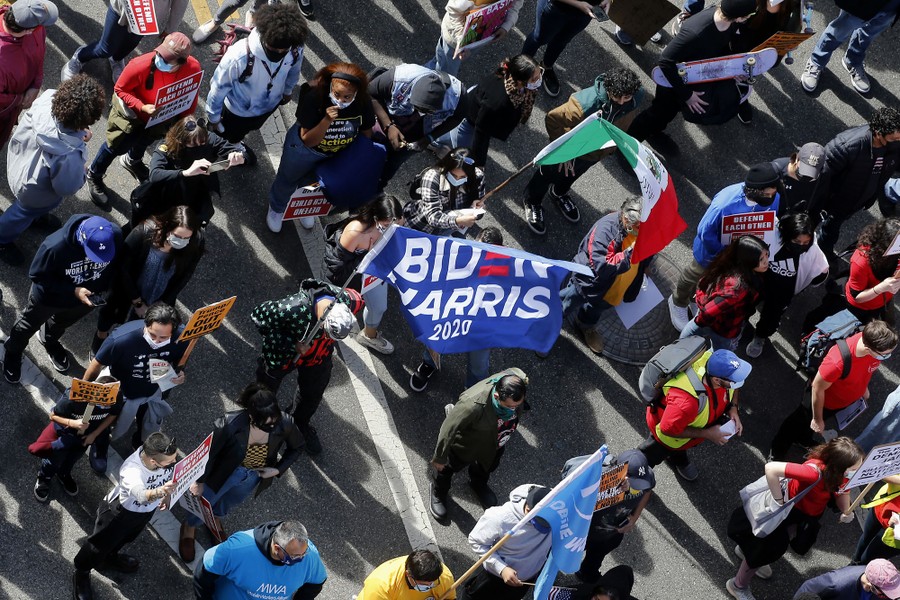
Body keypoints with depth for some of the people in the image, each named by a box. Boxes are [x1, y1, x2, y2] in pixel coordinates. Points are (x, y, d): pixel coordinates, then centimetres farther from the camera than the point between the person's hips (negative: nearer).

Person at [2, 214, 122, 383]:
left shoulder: (116, 237, -33)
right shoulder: (56, 246, -44)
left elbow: (115, 266, -10)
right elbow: (38, 275, -27)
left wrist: (104, 286, -23)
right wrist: (73, 291, -34)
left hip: (87, 295, 3)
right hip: (49, 297, -3)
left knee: (62, 323, 35)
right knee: (29, 324, 28)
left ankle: (50, 341, 68)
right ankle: (13, 350, 58)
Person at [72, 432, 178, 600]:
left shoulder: (167, 456, -31)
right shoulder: (131, 471, -49)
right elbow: (142, 495, -68)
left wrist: (167, 494, -6)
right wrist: (159, 492, -87)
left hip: (147, 510, 6)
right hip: (121, 511, -6)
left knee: (127, 537, 33)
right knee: (101, 543, 18)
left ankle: (111, 556, 65)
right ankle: (81, 573, 47)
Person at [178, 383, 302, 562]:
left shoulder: (284, 423, -33)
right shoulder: (231, 423, -40)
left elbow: (297, 447, -9)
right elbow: (209, 451, -21)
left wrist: (278, 469, -19)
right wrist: (199, 481, -10)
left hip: (255, 477, 3)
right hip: (226, 472, -3)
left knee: (229, 504, 32)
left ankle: (215, 520, 67)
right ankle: (189, 529, 57)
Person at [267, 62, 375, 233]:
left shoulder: (363, 103, -32)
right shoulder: (314, 98, -41)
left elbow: (366, 132, -11)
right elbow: (308, 141, -35)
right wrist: (327, 120, -50)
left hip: (337, 154, 3)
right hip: (304, 149, -3)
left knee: (312, 181, 32)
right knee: (287, 180, 26)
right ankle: (276, 208, 58)